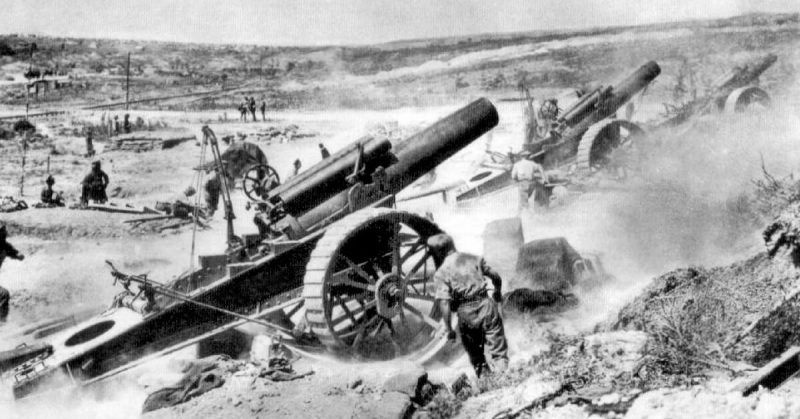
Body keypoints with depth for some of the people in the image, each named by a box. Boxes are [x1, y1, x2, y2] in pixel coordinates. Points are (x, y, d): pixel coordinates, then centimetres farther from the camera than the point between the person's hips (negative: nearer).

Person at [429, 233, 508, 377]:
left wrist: (448, 328, -8)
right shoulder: (473, 258, 10)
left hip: (466, 312, -2)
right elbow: (495, 276, 12)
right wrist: (498, 292, 31)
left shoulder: (441, 273, -2)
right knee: (498, 349, 6)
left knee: (475, 355, 18)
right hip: (486, 305, 2)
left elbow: (444, 302, -12)